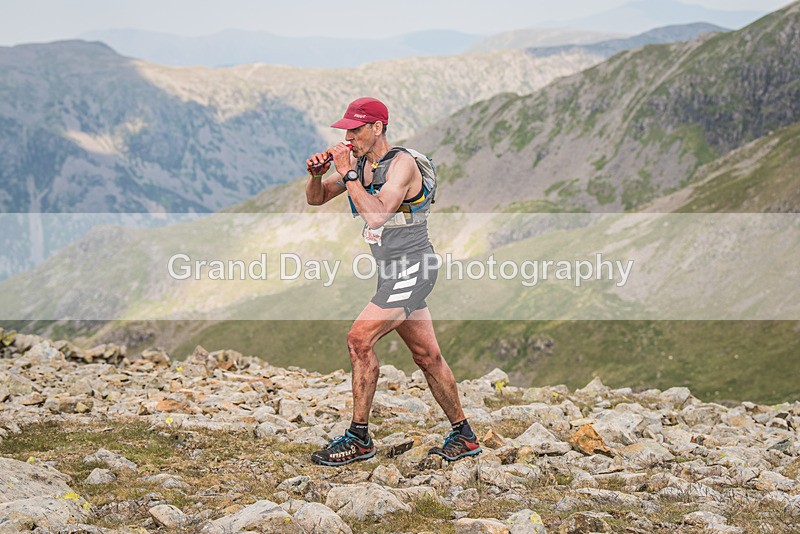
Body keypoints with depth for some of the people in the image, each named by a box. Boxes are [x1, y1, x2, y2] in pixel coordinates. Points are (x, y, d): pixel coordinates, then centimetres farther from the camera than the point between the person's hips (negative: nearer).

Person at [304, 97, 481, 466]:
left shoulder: (402, 163, -15)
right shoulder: (359, 163, 9)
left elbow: (376, 214, -27)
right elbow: (315, 199, 13)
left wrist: (347, 174, -23)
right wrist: (317, 174, -7)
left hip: (412, 269, -9)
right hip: (393, 272, 9)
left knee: (359, 339, -16)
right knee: (427, 356, 11)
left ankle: (359, 438, -9)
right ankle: (463, 437, 20)